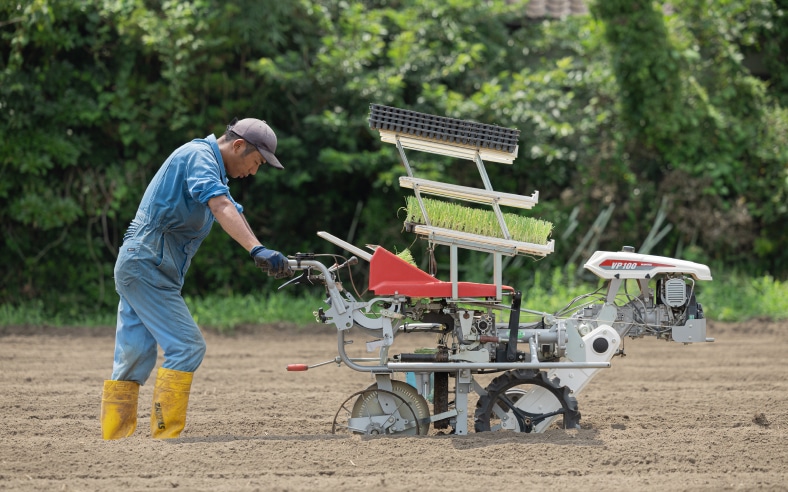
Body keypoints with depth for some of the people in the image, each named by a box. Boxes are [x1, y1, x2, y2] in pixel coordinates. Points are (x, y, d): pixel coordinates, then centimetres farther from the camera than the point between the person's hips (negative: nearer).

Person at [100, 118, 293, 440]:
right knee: (187, 346, -12)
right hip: (148, 264, -10)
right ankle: (165, 435, -12)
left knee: (134, 358, 8)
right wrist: (257, 250, -41)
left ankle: (113, 439, 8)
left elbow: (235, 216, 19)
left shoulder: (210, 167, 23)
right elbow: (221, 206, -28)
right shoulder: (199, 156, -11)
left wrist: (271, 260, 6)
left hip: (136, 265, 10)